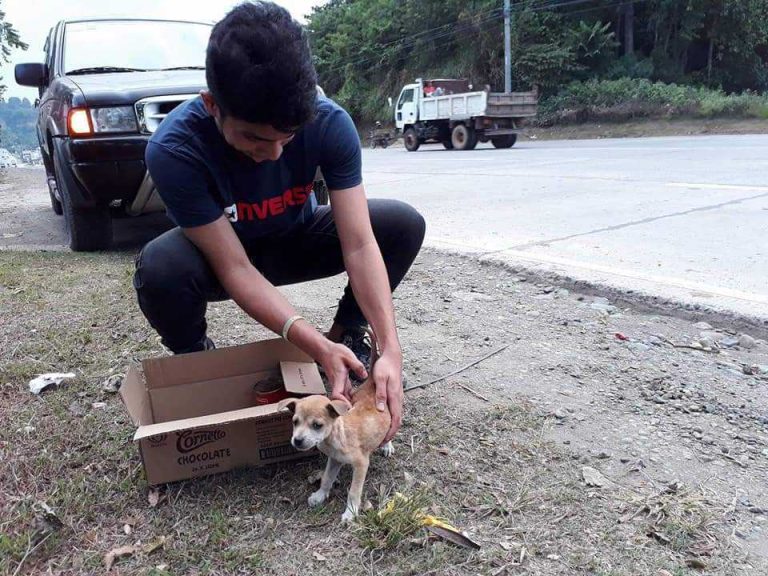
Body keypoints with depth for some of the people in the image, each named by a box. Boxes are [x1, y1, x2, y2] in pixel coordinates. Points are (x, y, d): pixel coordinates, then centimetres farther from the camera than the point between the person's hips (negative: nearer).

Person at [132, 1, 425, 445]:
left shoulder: (330, 123, -28)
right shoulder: (174, 150, -34)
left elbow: (359, 245, -29)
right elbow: (235, 269, -32)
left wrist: (391, 349, -40)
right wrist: (318, 348, -42)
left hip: (296, 241, 2)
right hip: (220, 256, -2)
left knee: (404, 224, -21)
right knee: (160, 267, -37)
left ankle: (348, 335, 3)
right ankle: (196, 359, -2)